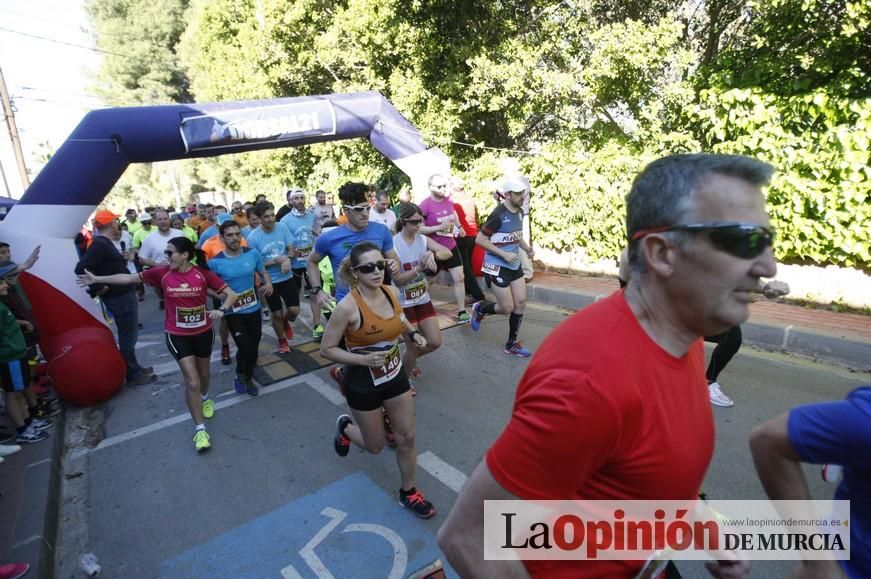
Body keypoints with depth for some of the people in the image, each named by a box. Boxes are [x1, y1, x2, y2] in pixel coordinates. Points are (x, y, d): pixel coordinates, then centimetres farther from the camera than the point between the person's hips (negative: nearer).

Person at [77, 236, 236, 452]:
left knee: (204, 373, 22)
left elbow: (231, 294, -16)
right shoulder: (162, 272, -10)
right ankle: (200, 430, 9)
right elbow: (129, 278, 2)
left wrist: (222, 310, -34)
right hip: (177, 335, 0)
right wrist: (97, 279, 5)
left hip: (203, 332, 0)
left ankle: (205, 398, 56)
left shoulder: (203, 274, -15)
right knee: (192, 382, -5)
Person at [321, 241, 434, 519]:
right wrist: (363, 359, -28)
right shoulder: (347, 306, -26)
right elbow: (326, 349, -16)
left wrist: (413, 333, -4)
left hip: (395, 375, 5)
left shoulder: (391, 292, -8)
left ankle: (408, 492, 35)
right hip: (363, 383, -5)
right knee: (375, 446, 15)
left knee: (407, 437, 11)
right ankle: (345, 427, 47)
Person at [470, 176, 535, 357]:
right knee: (507, 308, -3)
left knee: (521, 303, 6)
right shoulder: (498, 215, -20)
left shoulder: (519, 213, 4)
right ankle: (479, 309, 28)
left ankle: (512, 344, 20)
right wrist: (504, 254, -20)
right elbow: (480, 240, -17)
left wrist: (526, 248, 1)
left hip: (515, 265, 8)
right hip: (497, 266, -8)